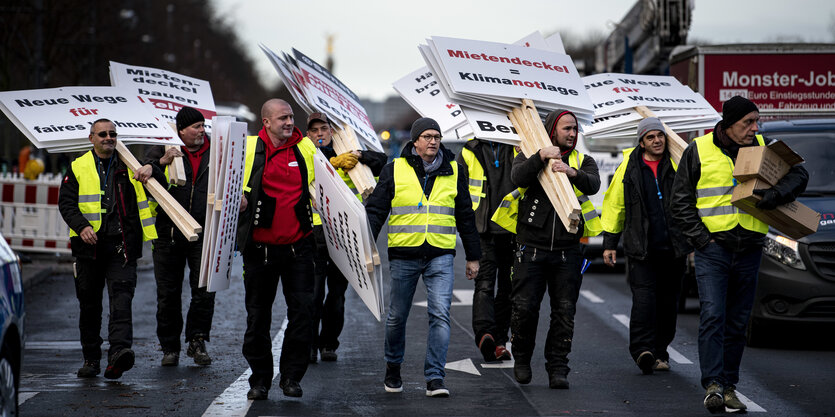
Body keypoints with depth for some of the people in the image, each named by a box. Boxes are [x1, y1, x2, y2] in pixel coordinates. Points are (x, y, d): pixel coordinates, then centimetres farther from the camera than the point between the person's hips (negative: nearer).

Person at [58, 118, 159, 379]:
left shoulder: (129, 166, 13)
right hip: (89, 246, 1)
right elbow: (66, 203, 2)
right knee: (89, 305, 7)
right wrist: (81, 226, -15)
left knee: (121, 300, -16)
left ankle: (119, 351, -29)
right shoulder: (79, 168, 10)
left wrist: (151, 171, -6)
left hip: (122, 246, -1)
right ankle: (91, 359, 18)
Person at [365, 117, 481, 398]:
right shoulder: (395, 170, 2)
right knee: (397, 317, 9)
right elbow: (375, 211, 3)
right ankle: (393, 368, 31)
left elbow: (465, 216, 15)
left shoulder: (454, 171, 8)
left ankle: (434, 377, -8)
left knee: (440, 315, -11)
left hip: (440, 256, 0)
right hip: (403, 255, 0)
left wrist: (472, 256, 14)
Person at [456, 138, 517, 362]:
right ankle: (484, 333, -16)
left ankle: (499, 341, 0)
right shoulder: (469, 152, 5)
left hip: (512, 232, 1)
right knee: (484, 283, -8)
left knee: (506, 288, 1)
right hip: (482, 232, -1)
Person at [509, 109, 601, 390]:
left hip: (567, 251, 2)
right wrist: (542, 156, -26)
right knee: (524, 308, -3)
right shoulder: (529, 158, 8)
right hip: (532, 248, -2)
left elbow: (593, 185, -10)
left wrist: (572, 173, -28)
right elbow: (518, 178, -14)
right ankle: (522, 359, 19)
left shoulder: (582, 161, 12)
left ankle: (558, 368, 9)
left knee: (564, 312, 1)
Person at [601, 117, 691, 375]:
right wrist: (609, 243, 9)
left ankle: (660, 351, 18)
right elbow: (614, 205, 11)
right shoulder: (629, 168, 4)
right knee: (643, 298, -14)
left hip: (673, 247, 2)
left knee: (668, 301, 7)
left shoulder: (678, 165, 6)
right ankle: (642, 350, -20)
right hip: (641, 248, -2)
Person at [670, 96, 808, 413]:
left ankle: (729, 386, 15)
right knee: (713, 316, -14)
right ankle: (713, 386, -16)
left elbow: (799, 174, 4)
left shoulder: (762, 148, 7)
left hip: (749, 249, 3)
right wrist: (699, 237, -8)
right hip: (713, 247, -3)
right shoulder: (699, 151, 0)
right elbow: (681, 202, 3)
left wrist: (776, 194, -16)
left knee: (737, 322, 7)